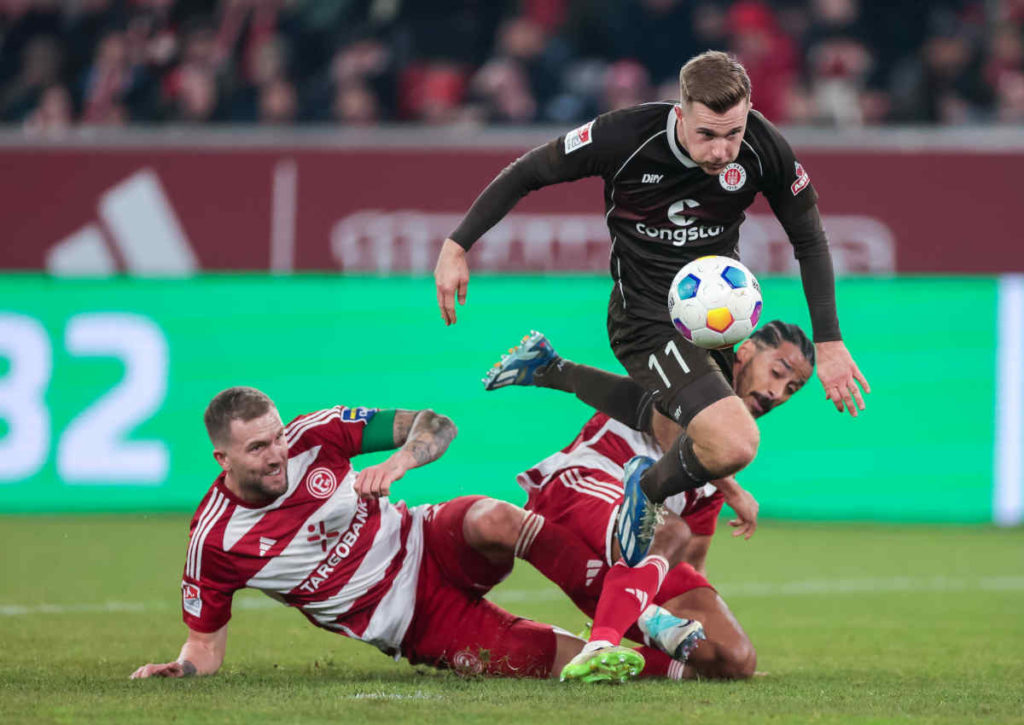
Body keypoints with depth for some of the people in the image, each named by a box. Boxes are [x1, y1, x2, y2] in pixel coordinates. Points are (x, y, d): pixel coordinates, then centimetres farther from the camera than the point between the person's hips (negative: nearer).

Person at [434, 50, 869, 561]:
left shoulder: (765, 148, -14)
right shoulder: (625, 137, -24)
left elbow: (809, 240, 1)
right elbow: (527, 174, -8)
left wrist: (828, 342, -3)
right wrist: (457, 246, -9)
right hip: (648, 320, -6)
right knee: (735, 444, -25)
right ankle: (647, 489, 5)